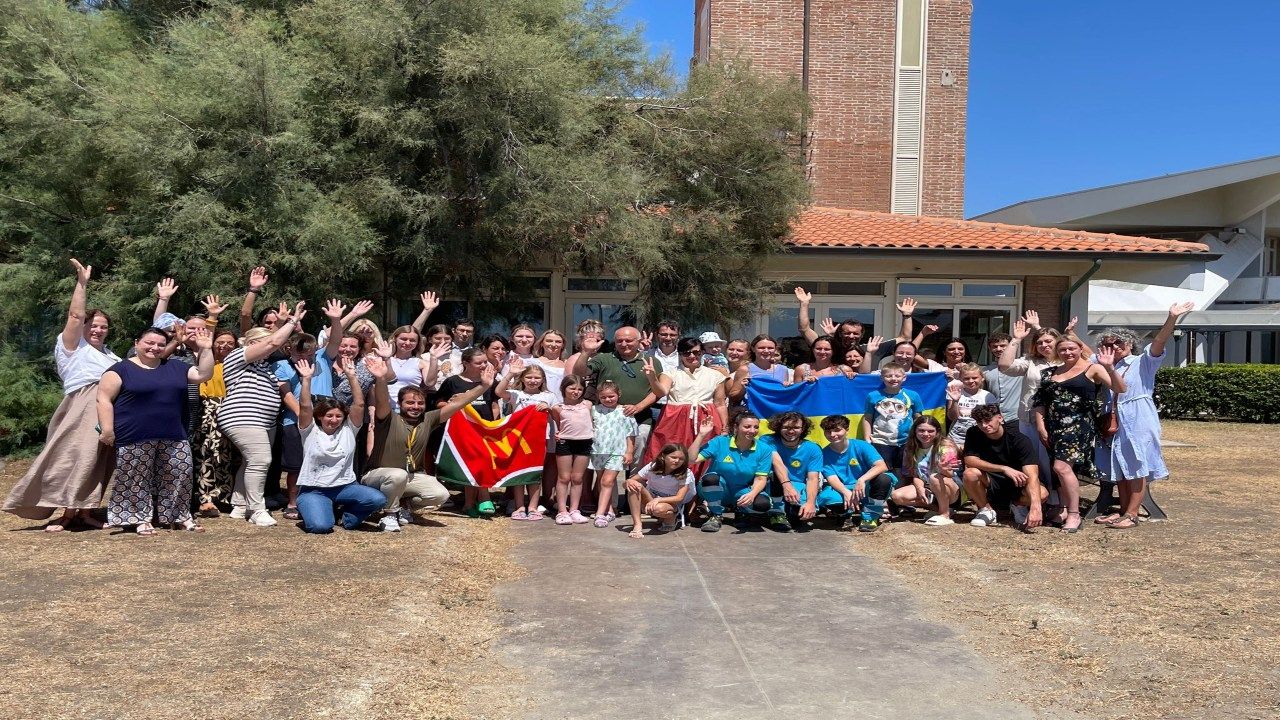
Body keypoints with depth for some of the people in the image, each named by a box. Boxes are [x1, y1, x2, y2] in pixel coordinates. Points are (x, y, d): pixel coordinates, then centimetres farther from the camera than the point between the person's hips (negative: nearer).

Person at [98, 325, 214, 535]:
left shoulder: (175, 367, 15)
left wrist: (206, 349, 0)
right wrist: (107, 430, -13)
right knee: (136, 480, 0)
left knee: (180, 475, 6)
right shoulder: (121, 369, -1)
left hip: (173, 438, 5)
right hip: (135, 439, -4)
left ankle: (179, 516, 17)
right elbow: (104, 398, -6)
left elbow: (204, 375, 12)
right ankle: (140, 519, 11)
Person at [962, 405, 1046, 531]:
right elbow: (969, 460, -24)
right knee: (970, 474, -30)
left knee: (1042, 494, -31)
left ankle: (1018, 506, 5)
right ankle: (986, 510, -3)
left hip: (1016, 485, -1)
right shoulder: (974, 434, -13)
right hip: (990, 486, 1)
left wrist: (1035, 507, -48)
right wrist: (1004, 468, -33)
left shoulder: (1020, 440, -22)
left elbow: (1032, 475, -32)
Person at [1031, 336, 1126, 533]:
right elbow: (1039, 401, 15)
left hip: (1079, 425, -6)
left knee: (1062, 466, -18)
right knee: (1058, 469, 9)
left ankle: (1074, 514, -10)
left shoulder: (1092, 369, 1)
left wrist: (1110, 368, -25)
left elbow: (1120, 389, -10)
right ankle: (1065, 510, 22)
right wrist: (1041, 426, 5)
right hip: (1054, 427, 6)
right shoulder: (1050, 373, 16)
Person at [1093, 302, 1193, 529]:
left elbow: (1159, 342, -14)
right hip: (1117, 424, 6)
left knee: (1137, 469, -5)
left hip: (1139, 422, -6)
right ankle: (1124, 511, 18)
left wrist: (1172, 318, -27)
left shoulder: (1143, 362, 1)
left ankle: (1131, 515, -5)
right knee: (1120, 470, 10)